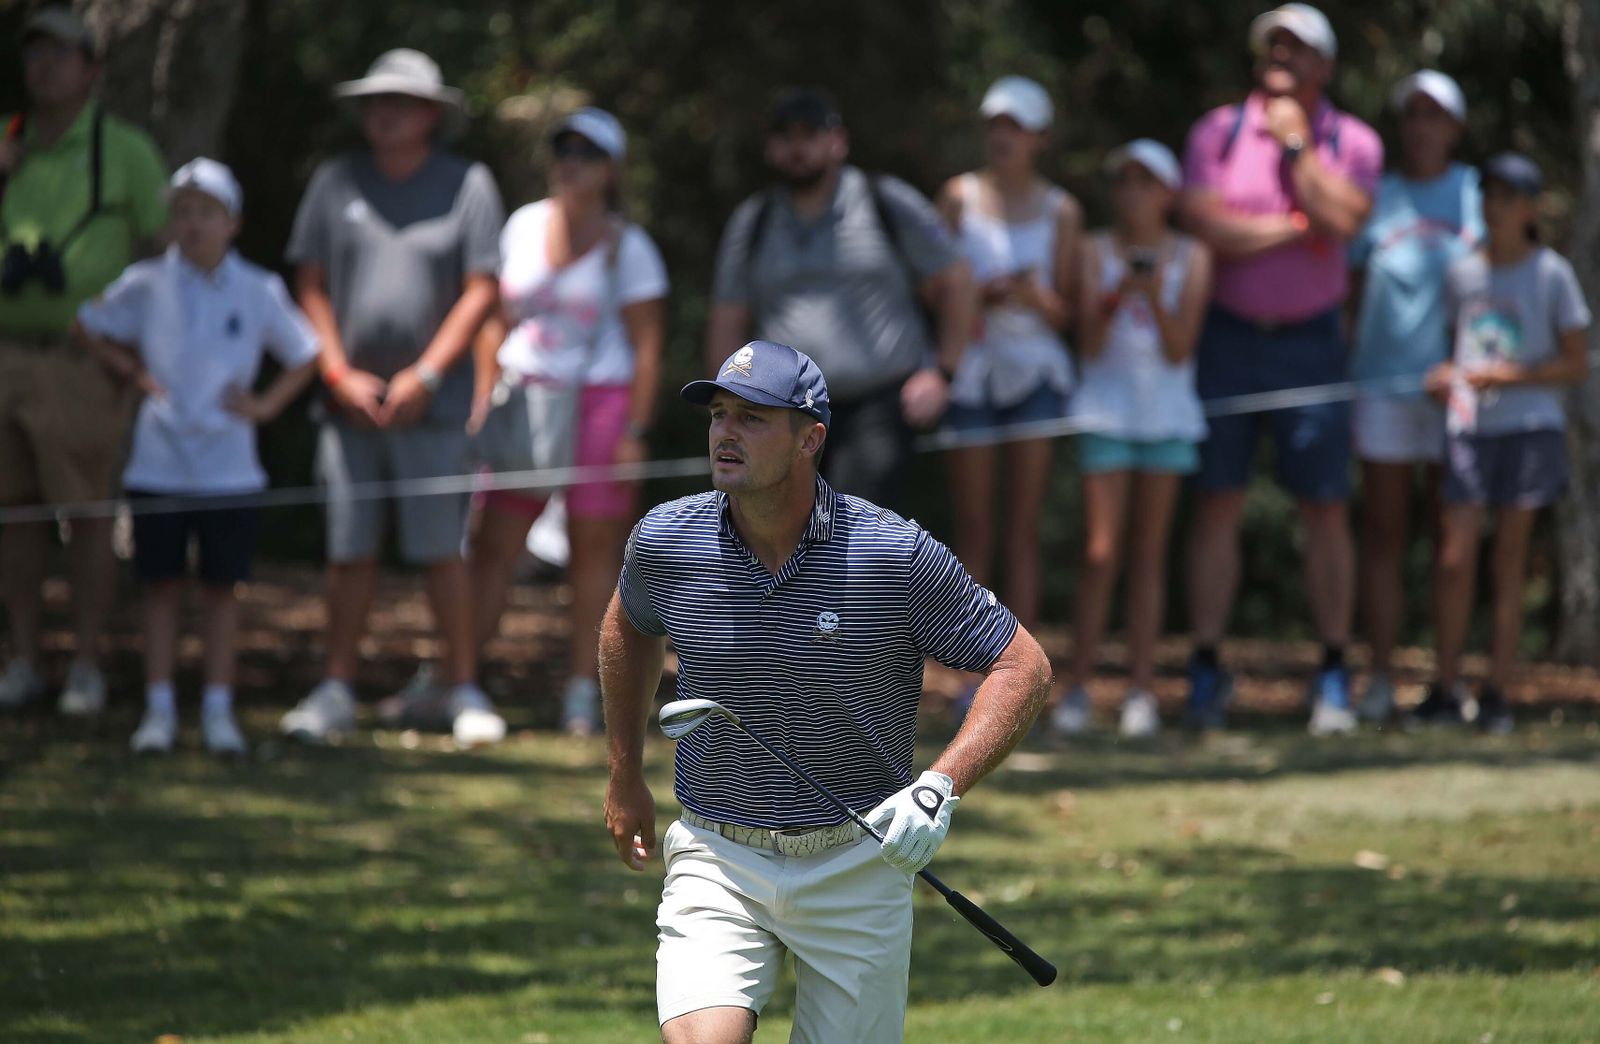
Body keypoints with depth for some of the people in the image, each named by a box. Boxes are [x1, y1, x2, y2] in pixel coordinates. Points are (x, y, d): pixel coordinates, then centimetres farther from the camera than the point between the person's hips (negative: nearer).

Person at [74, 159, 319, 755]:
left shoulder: (258, 292, 0)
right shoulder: (147, 285, 0)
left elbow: (306, 356, 12)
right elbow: (90, 329, 12)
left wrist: (266, 404, -1)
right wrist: (137, 375, 2)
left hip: (227, 465, 0)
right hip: (157, 463, 0)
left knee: (222, 586, 3)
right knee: (161, 584, 3)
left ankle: (219, 712, 9)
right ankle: (159, 711, 8)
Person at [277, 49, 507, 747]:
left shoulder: (467, 185, 1)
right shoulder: (337, 182, 7)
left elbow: (480, 291, -2)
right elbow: (311, 284, 8)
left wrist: (424, 377, -9)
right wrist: (340, 374, -2)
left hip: (430, 402, -2)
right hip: (349, 398, 2)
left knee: (440, 548, -3)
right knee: (348, 549, 3)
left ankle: (465, 691, 5)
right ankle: (336, 692, 10)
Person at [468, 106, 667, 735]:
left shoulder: (628, 247, 0)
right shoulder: (524, 226, 9)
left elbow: (646, 346, -2)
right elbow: (497, 320, 15)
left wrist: (635, 430, -9)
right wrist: (483, 401, 8)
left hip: (600, 399, -3)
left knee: (595, 548, 0)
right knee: (493, 544, -2)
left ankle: (582, 691, 6)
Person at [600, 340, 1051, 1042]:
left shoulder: (896, 555, -13)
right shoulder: (665, 542, -5)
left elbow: (1023, 667, -6)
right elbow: (630, 625, 20)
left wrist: (939, 788, -19)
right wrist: (625, 777, 25)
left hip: (859, 866, -1)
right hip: (718, 860, 1)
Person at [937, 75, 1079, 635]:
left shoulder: (1059, 210, 6)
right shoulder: (961, 196, 6)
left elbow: (1065, 312, 6)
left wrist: (1036, 296, -15)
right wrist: (980, 294, -13)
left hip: (1034, 368, 0)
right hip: (971, 364, 0)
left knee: (1023, 529, -3)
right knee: (972, 527, 0)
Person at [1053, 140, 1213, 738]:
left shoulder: (1190, 257, 3)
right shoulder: (1096, 252, 2)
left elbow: (1179, 349, -3)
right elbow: (1090, 345, -4)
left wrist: (1155, 299, -19)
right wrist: (1117, 298, -21)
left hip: (1168, 413, 1)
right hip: (1108, 410, -1)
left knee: (1149, 552, 2)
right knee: (1101, 552, -7)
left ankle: (1141, 690, 3)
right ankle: (1077, 688, -4)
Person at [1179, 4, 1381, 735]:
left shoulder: (1352, 143, 3)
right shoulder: (1219, 132, 3)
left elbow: (1341, 220, -15)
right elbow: (1203, 224, -10)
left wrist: (1295, 143, -10)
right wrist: (1294, 229, -8)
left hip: (1310, 342, 0)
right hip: (1228, 337, 0)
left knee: (1325, 508, -1)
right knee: (1216, 503, -2)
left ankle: (1334, 674, 5)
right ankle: (1206, 668, 3)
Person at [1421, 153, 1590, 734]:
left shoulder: (1551, 275, -2)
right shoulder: (1463, 272, 8)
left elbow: (1577, 365, 0)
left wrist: (1507, 375, -12)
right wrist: (1445, 375, -2)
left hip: (1529, 425, -2)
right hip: (1468, 425, 2)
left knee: (1509, 561, 2)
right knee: (1456, 557, -6)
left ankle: (1497, 693, 6)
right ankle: (1445, 689, 2)